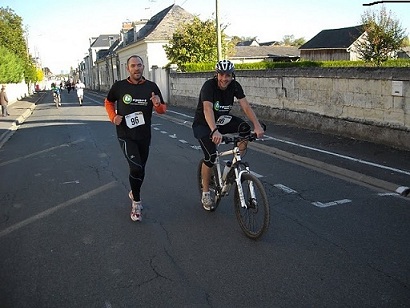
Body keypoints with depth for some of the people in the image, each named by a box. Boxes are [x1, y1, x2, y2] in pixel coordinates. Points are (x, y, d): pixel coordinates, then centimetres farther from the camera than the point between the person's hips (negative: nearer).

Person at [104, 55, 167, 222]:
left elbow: (162, 109, 3)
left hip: (144, 136, 3)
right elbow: (108, 102, 12)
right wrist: (113, 117, -6)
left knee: (140, 170, 16)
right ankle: (136, 202, 0)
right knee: (136, 167, -20)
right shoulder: (119, 86, -5)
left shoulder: (151, 87, -2)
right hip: (126, 135, -3)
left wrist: (158, 104, -20)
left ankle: (134, 193, 45)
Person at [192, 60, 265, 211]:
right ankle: (205, 194, -2)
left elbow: (246, 106, -19)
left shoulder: (235, 86, -11)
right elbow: (208, 109, -42)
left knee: (245, 127, -23)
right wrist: (214, 131, -59)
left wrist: (257, 126, -35)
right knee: (211, 156, -21)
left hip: (221, 120, 5)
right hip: (203, 124, -4)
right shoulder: (209, 85, -26)